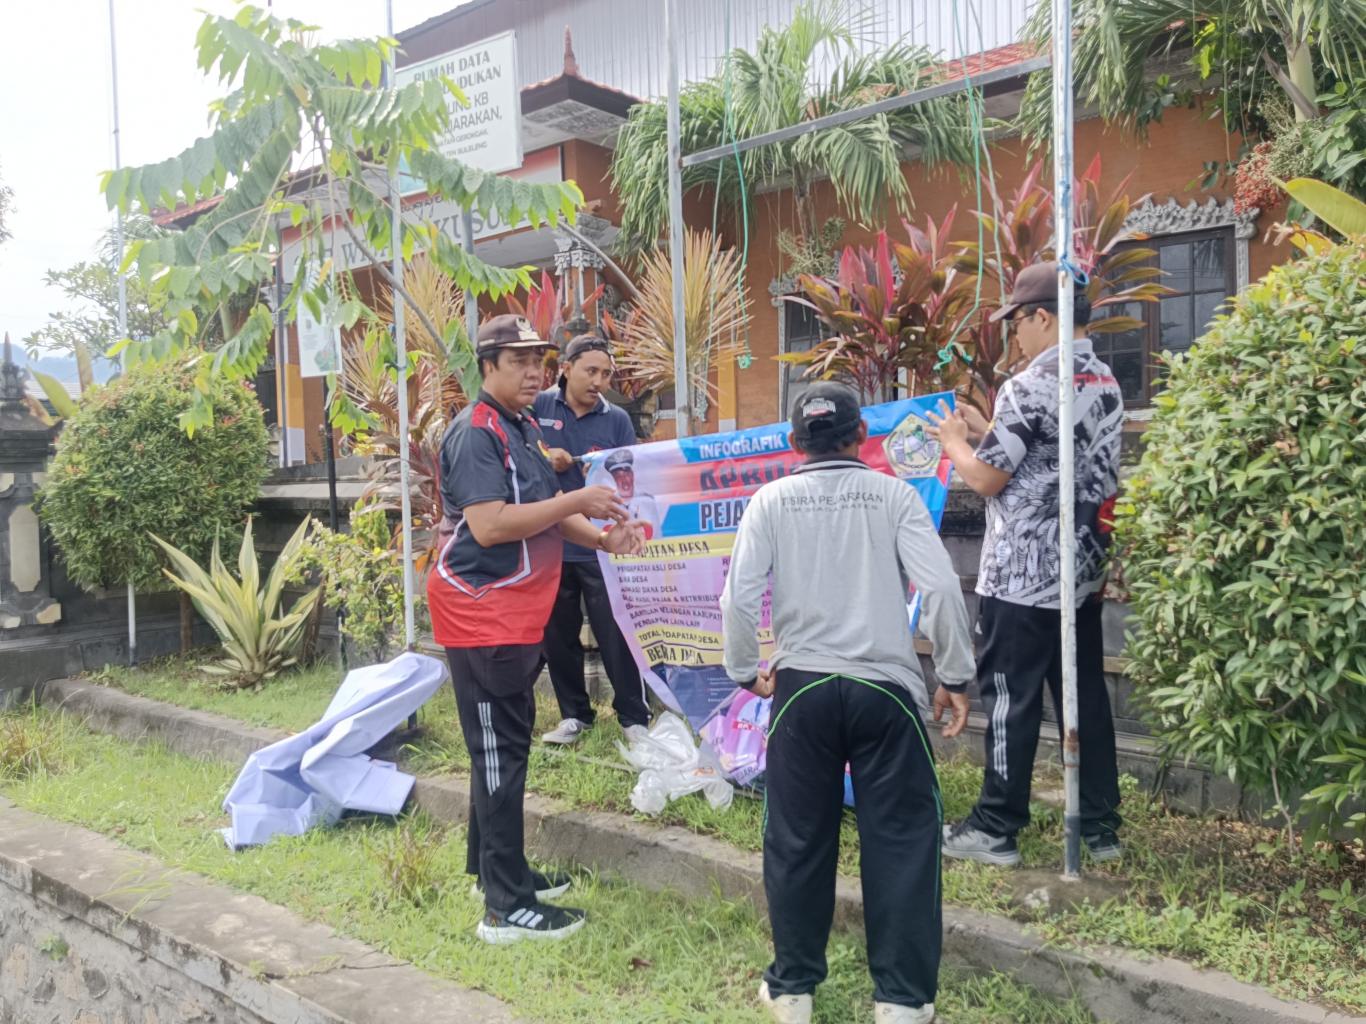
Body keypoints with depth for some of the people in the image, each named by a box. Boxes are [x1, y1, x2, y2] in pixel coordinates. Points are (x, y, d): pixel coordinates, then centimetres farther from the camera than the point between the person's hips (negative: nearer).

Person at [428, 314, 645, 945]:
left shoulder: (525, 429, 15)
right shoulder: (475, 433, -16)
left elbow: (541, 511, 20)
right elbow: (489, 525, -25)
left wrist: (598, 537, 3)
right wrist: (576, 502, -23)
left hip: (516, 610, 10)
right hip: (481, 612, -10)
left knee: (507, 743, 17)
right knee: (498, 752, -6)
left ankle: (496, 870, 31)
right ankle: (507, 908, 2)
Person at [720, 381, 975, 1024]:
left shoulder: (772, 500, 3)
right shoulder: (894, 495, 1)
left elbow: (738, 596, -3)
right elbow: (940, 588, -7)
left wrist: (746, 672, 11)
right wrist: (955, 676, 3)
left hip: (802, 687, 1)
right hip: (885, 687, -1)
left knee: (798, 839, 12)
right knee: (901, 838, 9)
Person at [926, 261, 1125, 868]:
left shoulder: (1029, 387, -16)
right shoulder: (1106, 385, 11)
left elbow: (987, 478, -14)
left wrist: (954, 441, 5)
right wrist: (986, 432, 18)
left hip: (1022, 575, -8)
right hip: (1083, 570, 8)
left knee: (1010, 700, 1)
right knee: (1086, 695, 12)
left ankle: (996, 829, 12)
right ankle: (1100, 826, 20)